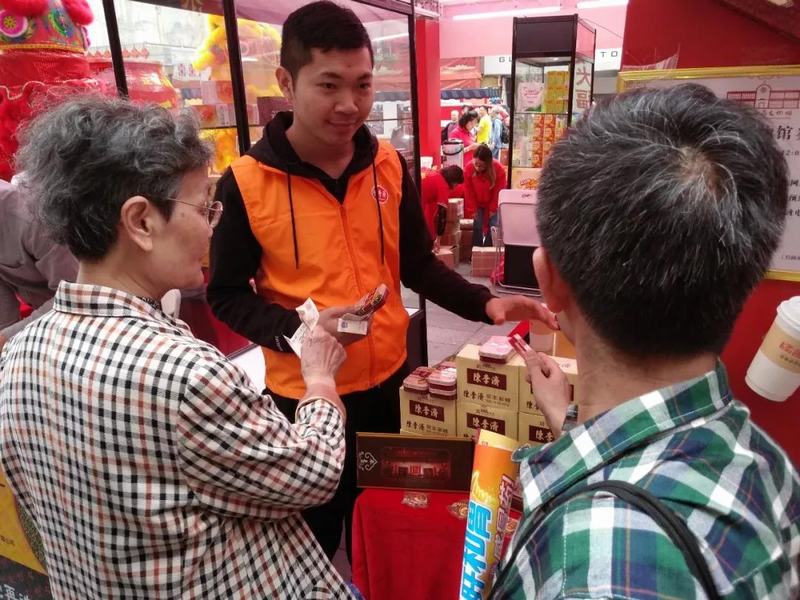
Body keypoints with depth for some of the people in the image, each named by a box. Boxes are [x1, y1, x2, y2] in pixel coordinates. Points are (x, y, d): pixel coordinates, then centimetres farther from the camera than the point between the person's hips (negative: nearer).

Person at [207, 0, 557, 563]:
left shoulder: (389, 165, -2)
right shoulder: (246, 182, -14)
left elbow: (417, 263, 6)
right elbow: (226, 295, -7)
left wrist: (484, 303, -8)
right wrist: (295, 329, -24)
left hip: (388, 380, 4)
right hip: (304, 394, -3)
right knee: (313, 535, 14)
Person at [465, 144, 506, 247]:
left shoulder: (499, 169, -30)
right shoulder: (468, 169, -27)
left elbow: (499, 192, -18)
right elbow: (468, 192, -14)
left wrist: (493, 209, -12)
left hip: (494, 204, -1)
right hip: (478, 204, 1)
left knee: (493, 226, -7)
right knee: (477, 226, -3)